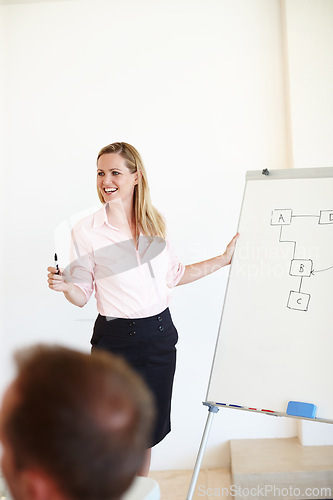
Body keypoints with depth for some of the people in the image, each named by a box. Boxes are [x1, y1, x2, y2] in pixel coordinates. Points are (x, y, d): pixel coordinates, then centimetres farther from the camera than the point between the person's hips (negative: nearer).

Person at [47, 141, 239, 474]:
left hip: (159, 335, 4)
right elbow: (81, 295, -3)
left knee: (149, 431, 15)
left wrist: (223, 259, 11)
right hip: (116, 340, -3)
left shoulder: (154, 223, 3)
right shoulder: (86, 231, -9)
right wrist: (64, 286, -25)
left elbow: (173, 275, 13)